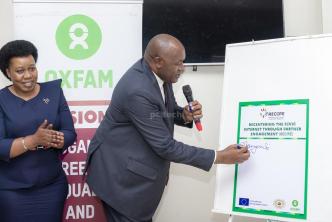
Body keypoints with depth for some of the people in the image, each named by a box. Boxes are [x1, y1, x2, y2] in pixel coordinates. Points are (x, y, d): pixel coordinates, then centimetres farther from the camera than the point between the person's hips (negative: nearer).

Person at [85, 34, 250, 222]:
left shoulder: (158, 74, -3)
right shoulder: (137, 91, -30)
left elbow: (165, 112, 14)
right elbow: (165, 146, -27)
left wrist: (185, 115, -11)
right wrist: (219, 157, -24)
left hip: (138, 169, 9)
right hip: (119, 173, -8)